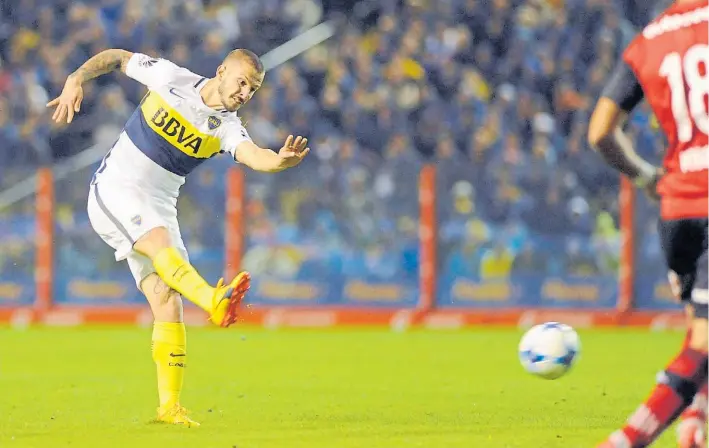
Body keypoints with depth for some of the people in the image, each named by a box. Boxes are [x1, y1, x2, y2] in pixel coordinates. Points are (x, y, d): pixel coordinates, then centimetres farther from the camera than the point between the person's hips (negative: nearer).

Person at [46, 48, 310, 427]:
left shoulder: (227, 128, -3)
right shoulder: (170, 78, -5)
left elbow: (254, 156, -25)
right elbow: (117, 57, 9)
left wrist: (281, 160, -47)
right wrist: (75, 80, -5)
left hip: (158, 207, 4)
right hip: (113, 192, -4)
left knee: (168, 306, -6)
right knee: (160, 242, -33)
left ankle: (169, 406, -3)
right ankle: (214, 300, -61)